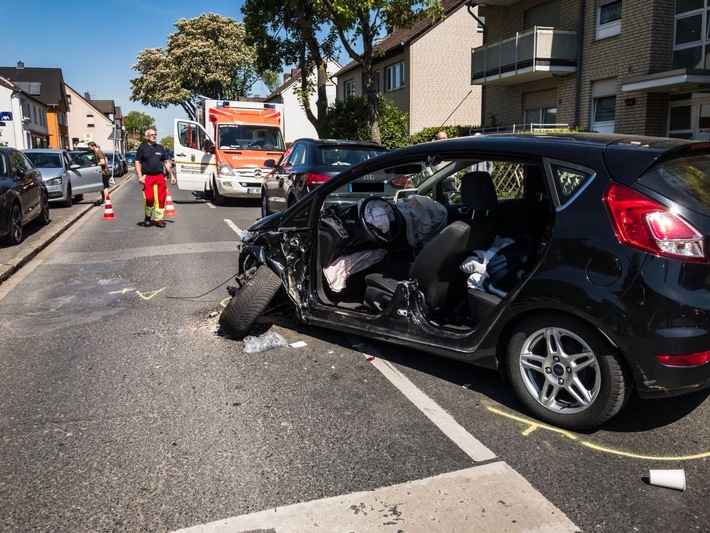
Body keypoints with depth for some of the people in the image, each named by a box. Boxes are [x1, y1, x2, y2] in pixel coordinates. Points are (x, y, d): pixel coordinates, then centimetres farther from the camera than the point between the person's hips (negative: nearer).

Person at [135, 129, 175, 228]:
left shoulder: (160, 148, 16)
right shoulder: (142, 148, 4)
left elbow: (166, 162, 19)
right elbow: (137, 163, 2)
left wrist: (171, 175, 14)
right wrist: (140, 176, -9)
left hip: (160, 176, 4)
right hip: (147, 177, -3)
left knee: (161, 198, -1)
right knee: (149, 198, -11)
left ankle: (159, 219, 8)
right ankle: (147, 217, 12)